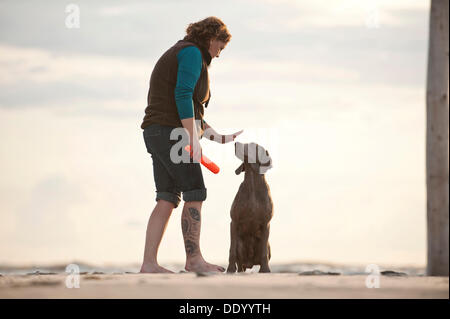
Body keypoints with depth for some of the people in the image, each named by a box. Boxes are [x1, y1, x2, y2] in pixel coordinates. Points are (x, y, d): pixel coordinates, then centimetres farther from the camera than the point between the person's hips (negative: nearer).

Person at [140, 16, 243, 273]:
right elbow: (183, 95, -20)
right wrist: (193, 139, -22)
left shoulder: (177, 55, 26)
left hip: (158, 136, 10)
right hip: (173, 133, -10)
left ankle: (149, 263, -3)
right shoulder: (192, 53, -6)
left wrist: (216, 136, 24)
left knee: (168, 200, 4)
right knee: (195, 195, -4)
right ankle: (194, 259, 1)